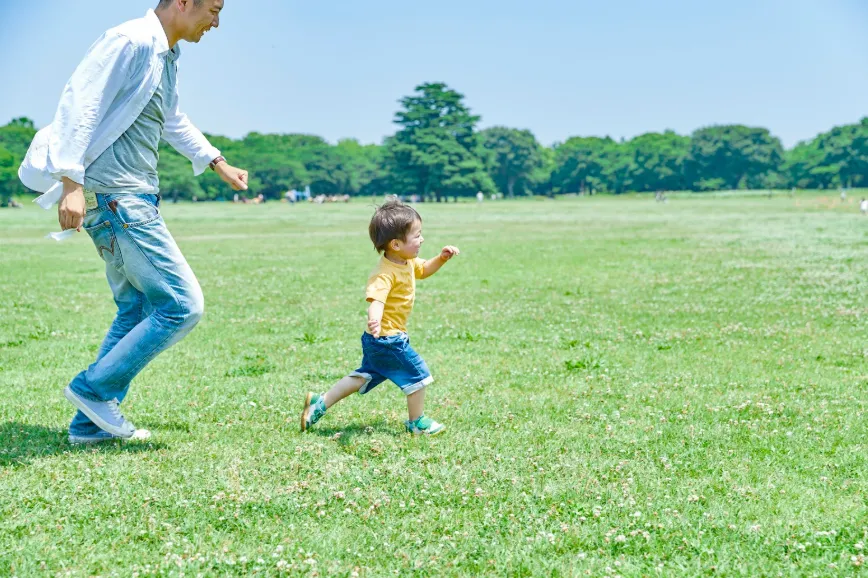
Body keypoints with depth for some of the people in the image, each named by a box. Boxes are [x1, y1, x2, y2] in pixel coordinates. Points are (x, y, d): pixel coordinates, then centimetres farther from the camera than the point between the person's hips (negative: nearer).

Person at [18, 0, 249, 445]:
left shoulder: (166, 56, 18)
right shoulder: (132, 41, -13)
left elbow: (172, 120, 35)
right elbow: (80, 102, -20)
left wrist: (219, 165, 41)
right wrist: (71, 181, -27)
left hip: (133, 198, 11)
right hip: (114, 196, -11)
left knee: (138, 311, 14)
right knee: (182, 305, -10)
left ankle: (90, 424, 18)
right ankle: (94, 389, 0)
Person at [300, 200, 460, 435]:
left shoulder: (408, 263, 5)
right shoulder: (386, 274, -27)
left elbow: (423, 270, 24)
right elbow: (376, 299, -41)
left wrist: (441, 258, 6)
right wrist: (374, 319, -62)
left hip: (378, 341, 10)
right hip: (388, 339, -10)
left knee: (364, 377, 19)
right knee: (417, 375, 2)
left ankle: (319, 403, 23)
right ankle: (417, 422, 20)